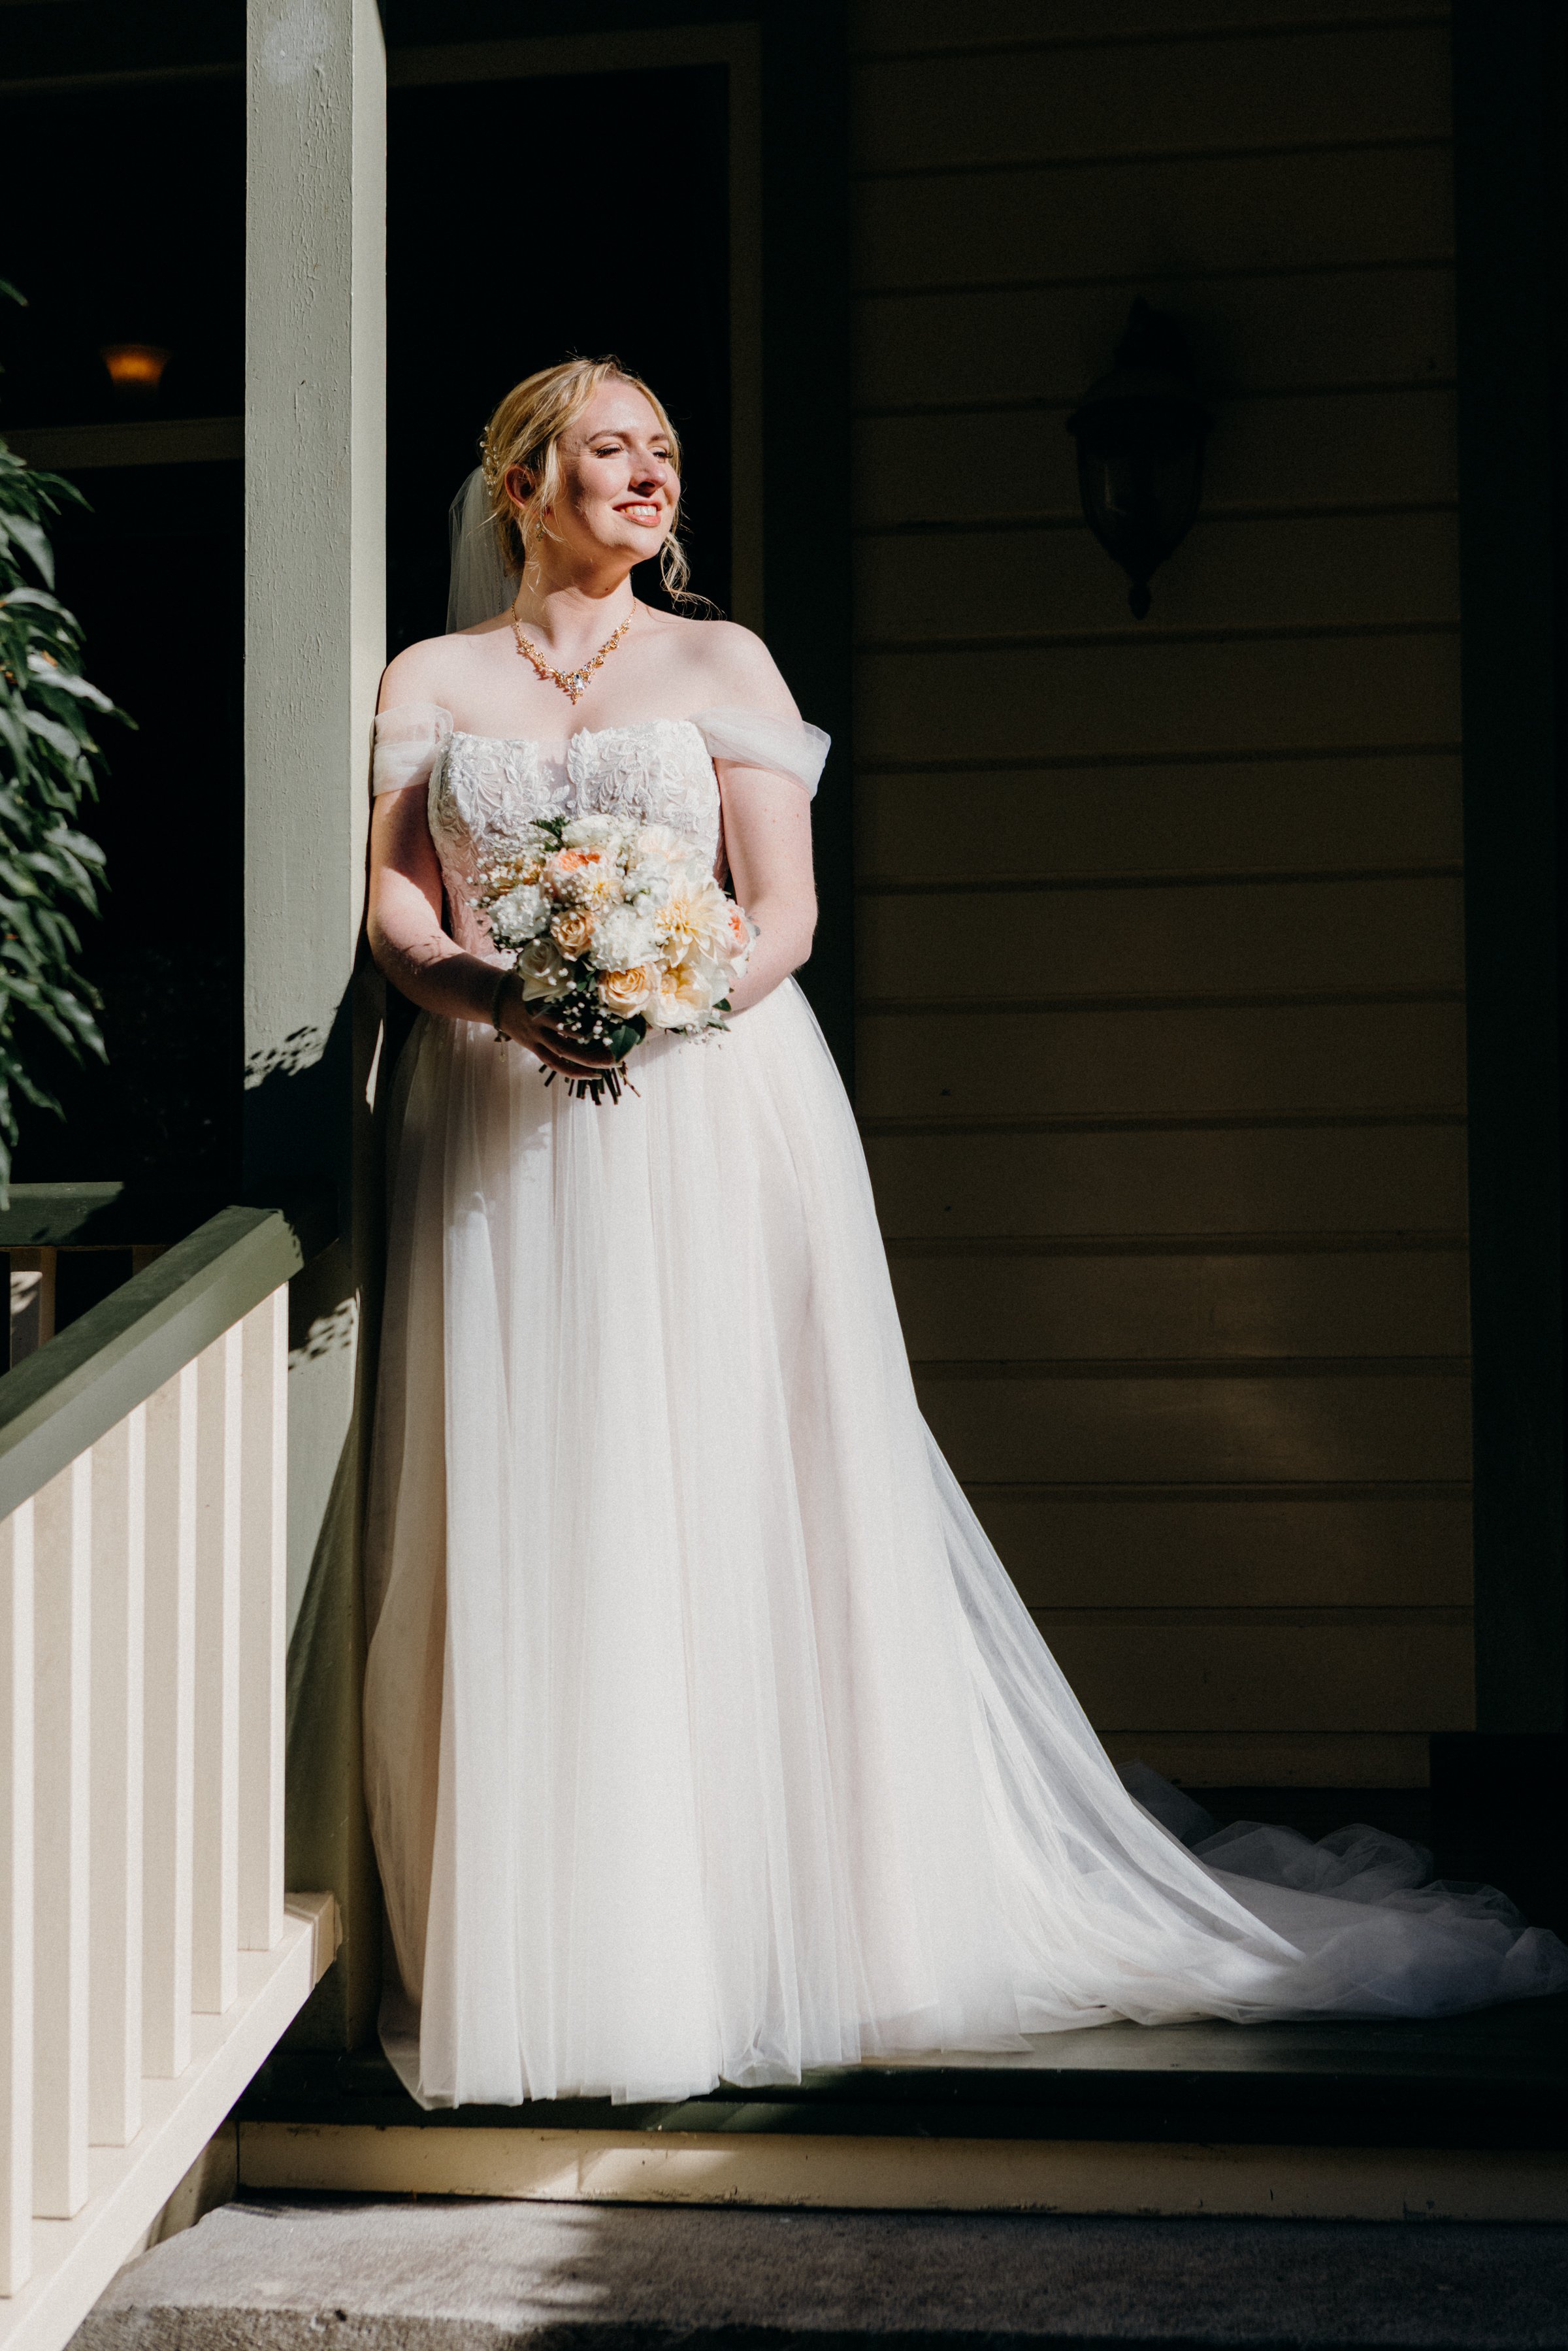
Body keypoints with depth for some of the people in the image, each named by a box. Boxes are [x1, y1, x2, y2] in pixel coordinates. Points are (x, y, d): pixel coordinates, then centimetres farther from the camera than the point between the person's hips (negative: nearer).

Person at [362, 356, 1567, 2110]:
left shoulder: (720, 666, 10)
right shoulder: (429, 684, 13)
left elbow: (785, 913, 2)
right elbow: (391, 901, 4)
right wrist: (502, 994, -17)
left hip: (712, 1109, -1)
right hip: (504, 1135, 1)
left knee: (735, 1518, -4)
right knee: (526, 1538, -3)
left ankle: (777, 1914, 3)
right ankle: (557, 1946, 4)